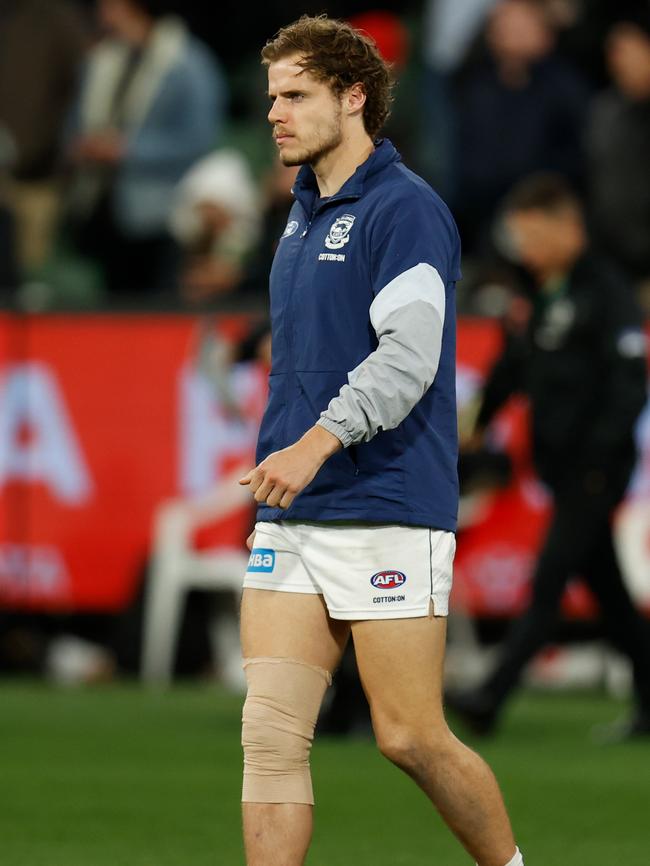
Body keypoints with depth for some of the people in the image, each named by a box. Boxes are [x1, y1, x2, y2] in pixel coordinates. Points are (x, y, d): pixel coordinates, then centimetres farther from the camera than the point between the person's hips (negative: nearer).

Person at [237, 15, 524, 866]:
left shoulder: (406, 207, -9)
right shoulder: (304, 214, 17)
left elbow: (409, 355, -21)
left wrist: (317, 443, -32)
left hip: (386, 516, -8)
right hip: (290, 521, 8)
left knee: (410, 737, -3)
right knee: (271, 732, -4)